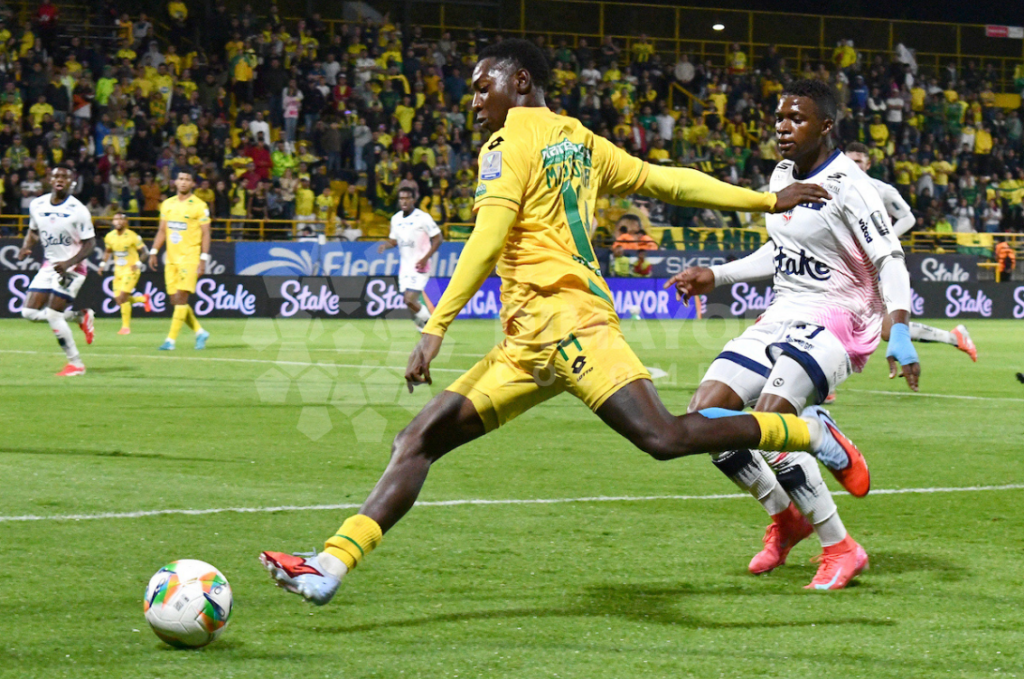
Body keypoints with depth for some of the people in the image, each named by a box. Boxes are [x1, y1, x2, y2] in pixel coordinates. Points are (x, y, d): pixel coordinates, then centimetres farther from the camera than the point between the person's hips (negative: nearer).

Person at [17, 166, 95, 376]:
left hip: (71, 268, -7)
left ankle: (76, 364, 1)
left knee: (53, 315, -14)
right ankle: (80, 316, 18)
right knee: (29, 313, -1)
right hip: (49, 265, 7)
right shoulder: (37, 205, 0)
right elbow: (33, 232, 17)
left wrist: (69, 263, -25)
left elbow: (89, 243, -12)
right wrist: (26, 248, -5)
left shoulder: (78, 210, -16)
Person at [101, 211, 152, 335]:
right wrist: (103, 263, 5)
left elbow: (144, 251, -7)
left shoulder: (133, 236, -14)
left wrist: (138, 263, -21)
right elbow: (108, 251, 19)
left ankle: (126, 326, -7)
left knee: (122, 298, -17)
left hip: (131, 270, -6)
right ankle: (143, 299, 30)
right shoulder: (109, 236, 2)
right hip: (118, 271, 6)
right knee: (118, 300, 4)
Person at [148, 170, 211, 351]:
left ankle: (171, 339, -12)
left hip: (189, 258, -6)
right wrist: (154, 252, 10)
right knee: (175, 300, 4)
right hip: (171, 259, 6)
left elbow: (205, 234, -5)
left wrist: (203, 259, -13)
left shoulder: (199, 206, -4)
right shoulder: (167, 204, 12)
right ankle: (200, 332, 19)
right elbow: (162, 231, 18)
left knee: (181, 298, -12)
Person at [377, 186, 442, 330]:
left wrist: (425, 259, -17)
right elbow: (394, 240, 20)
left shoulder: (423, 218, -10)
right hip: (405, 265, 7)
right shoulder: (396, 219, 9)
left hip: (419, 266, -7)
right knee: (408, 300, 5)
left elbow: (437, 239, -9)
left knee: (410, 300, -18)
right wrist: (386, 244, -4)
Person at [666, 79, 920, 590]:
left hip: (835, 322, -8)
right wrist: (715, 277, 21)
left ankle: (840, 548, -12)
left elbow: (889, 259, -20)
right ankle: (785, 516, 17)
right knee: (704, 416, -4)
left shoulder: (846, 186, -14)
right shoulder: (782, 175, 11)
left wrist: (898, 326, -35)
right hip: (783, 317, 9)